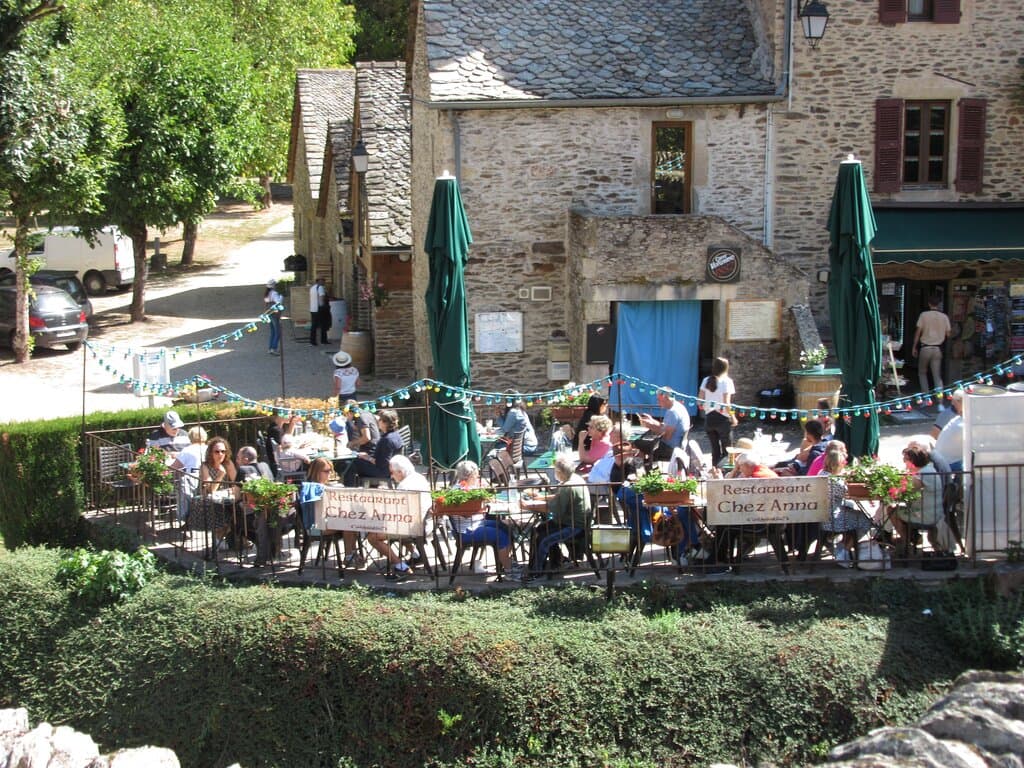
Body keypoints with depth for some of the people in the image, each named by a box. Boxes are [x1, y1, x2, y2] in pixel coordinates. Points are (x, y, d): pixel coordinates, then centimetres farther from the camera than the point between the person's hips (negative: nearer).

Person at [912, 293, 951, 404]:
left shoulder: (924, 315, -6)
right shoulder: (944, 317, 0)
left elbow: (918, 332, -6)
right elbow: (948, 334, 3)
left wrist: (914, 347, 3)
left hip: (925, 348, -2)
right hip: (937, 349, 2)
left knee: (922, 373, 18)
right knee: (937, 376, 3)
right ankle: (940, 403, -6)